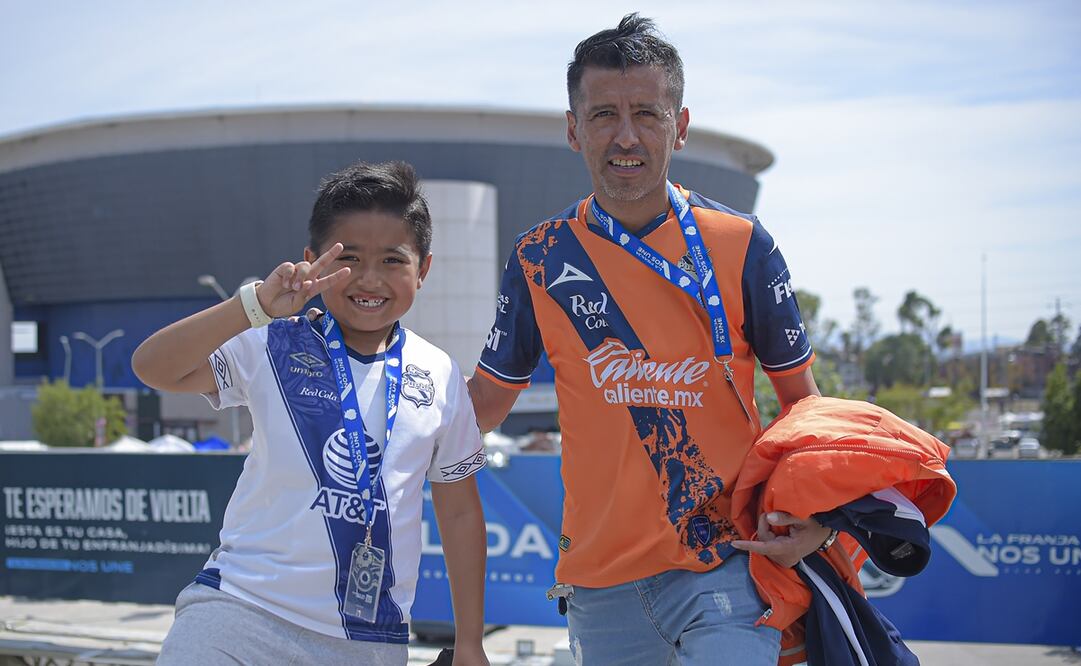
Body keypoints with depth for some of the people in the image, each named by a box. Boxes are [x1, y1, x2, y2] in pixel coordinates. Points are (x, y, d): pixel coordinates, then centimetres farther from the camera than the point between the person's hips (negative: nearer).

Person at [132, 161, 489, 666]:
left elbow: (459, 512, 10)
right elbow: (152, 368, -18)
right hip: (242, 609, -2)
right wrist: (258, 304, -29)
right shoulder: (275, 349, -3)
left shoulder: (440, 378, 4)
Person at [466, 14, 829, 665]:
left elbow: (801, 398, 4)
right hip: (600, 579, 2)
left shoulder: (741, 244, -4)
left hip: (725, 566, -2)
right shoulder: (541, 259, 1)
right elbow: (484, 403, 10)